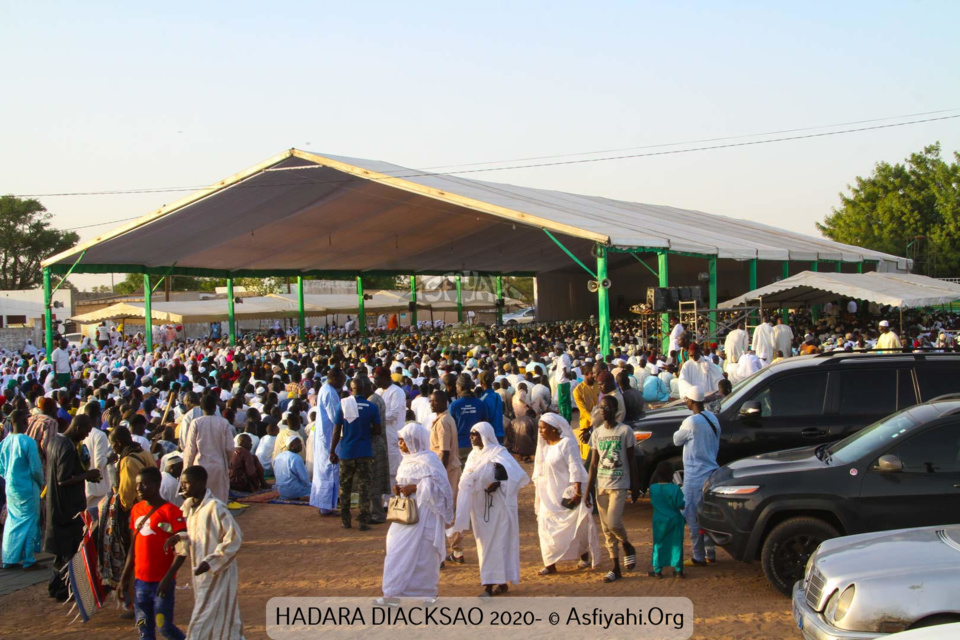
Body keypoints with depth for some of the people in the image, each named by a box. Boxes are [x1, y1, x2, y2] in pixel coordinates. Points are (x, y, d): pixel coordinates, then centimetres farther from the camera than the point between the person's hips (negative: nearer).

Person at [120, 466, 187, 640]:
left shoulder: (170, 511, -12)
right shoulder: (136, 510, 8)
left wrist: (168, 577, -19)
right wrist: (125, 577, 15)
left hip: (162, 582, -6)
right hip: (141, 580, 6)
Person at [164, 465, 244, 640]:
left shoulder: (215, 508, -22)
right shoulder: (189, 505, 4)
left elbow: (234, 539, -20)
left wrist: (210, 562, -22)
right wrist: (178, 538, -5)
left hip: (218, 573, -8)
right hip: (201, 573, 8)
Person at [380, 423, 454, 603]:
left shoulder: (427, 460, -15)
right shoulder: (408, 460, 13)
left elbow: (437, 486, -22)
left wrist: (413, 488, -22)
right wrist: (400, 489, 3)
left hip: (422, 516, -9)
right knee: (399, 552, 9)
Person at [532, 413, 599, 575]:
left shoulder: (567, 443, -13)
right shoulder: (544, 445, 10)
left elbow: (575, 469, -19)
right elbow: (540, 471, 16)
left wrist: (578, 493, -26)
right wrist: (538, 496, 15)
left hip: (567, 493, -7)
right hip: (549, 495, 7)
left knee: (576, 527, 4)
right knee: (546, 527, -1)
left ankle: (585, 555, 25)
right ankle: (550, 564, 1)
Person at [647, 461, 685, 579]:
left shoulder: (653, 488, -4)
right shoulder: (675, 489, -14)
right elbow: (681, 506, -12)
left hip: (659, 521, 2)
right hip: (674, 520, -2)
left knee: (658, 545, 11)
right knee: (676, 544, 7)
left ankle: (657, 570, 11)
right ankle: (678, 570, 8)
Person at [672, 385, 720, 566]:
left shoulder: (692, 422, -20)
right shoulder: (712, 419, 8)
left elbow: (677, 440, -6)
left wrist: (681, 428, 11)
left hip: (695, 478, -8)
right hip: (711, 473, 9)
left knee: (693, 518, -1)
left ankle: (699, 558, 3)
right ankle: (710, 554, 22)